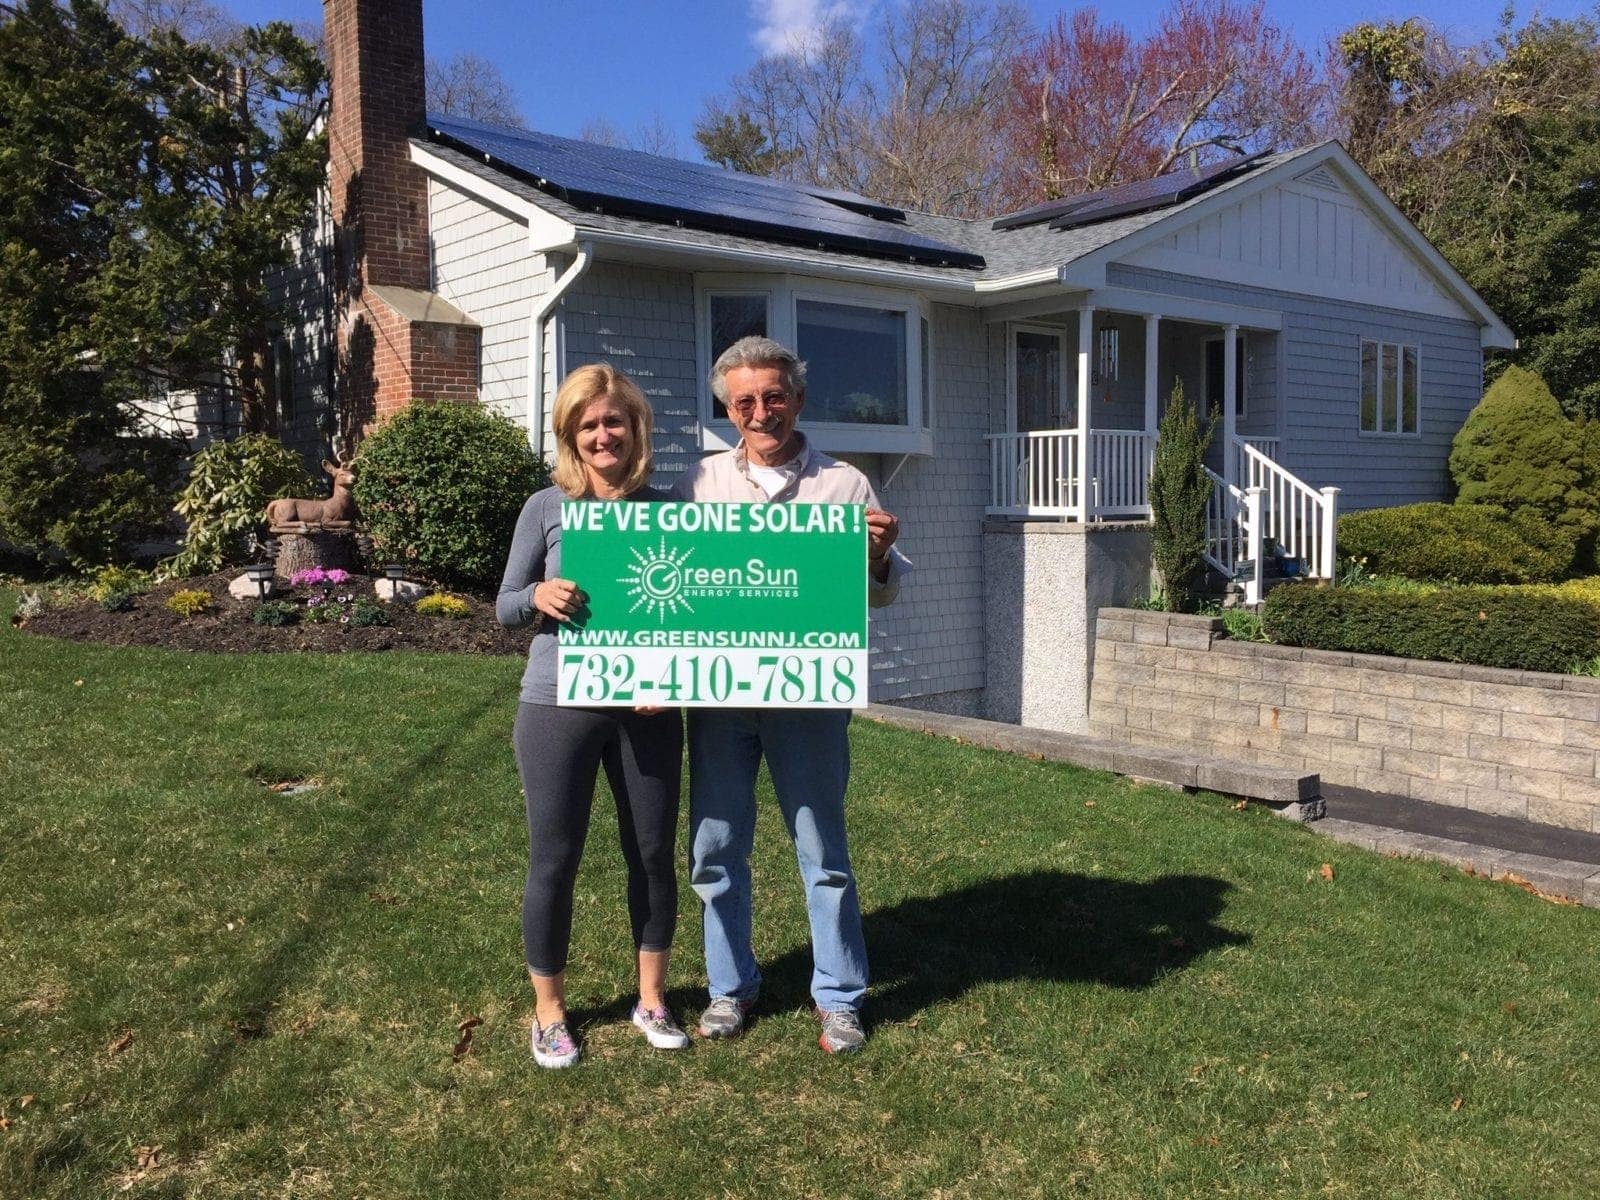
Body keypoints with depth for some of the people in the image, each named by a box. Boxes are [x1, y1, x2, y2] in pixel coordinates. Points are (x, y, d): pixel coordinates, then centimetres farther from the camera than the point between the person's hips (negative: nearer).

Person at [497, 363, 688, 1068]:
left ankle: (651, 1000, 31)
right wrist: (538, 596, -19)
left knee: (654, 854, 11)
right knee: (554, 861, 6)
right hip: (559, 706, -1)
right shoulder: (546, 508, -1)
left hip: (648, 710, 2)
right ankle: (549, 1012, 26)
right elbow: (505, 608, 3)